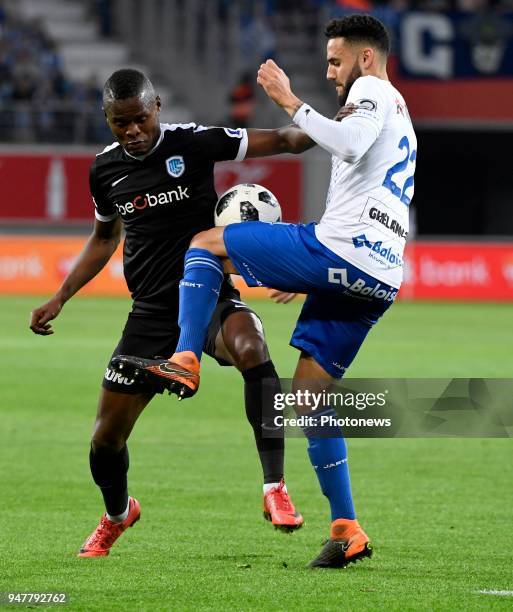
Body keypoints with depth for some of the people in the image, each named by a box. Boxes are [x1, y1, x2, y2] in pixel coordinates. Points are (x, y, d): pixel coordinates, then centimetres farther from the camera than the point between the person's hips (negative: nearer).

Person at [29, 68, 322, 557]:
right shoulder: (105, 169, 4)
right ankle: (117, 513, 40)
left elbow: (281, 141, -11)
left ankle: (275, 488, -35)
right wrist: (60, 298, 18)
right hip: (152, 312, 4)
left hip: (211, 296, -4)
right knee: (106, 437, 5)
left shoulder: (193, 143, -10)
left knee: (250, 347, -39)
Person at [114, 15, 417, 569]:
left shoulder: (374, 91, 2)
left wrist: (289, 101, -16)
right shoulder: (401, 120, 33)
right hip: (379, 279, 9)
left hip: (340, 248, -9)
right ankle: (347, 532, 7)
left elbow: (350, 144, -21)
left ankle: (185, 360, -14)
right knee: (309, 392, 12)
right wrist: (305, 272, 36)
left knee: (206, 242, 3)